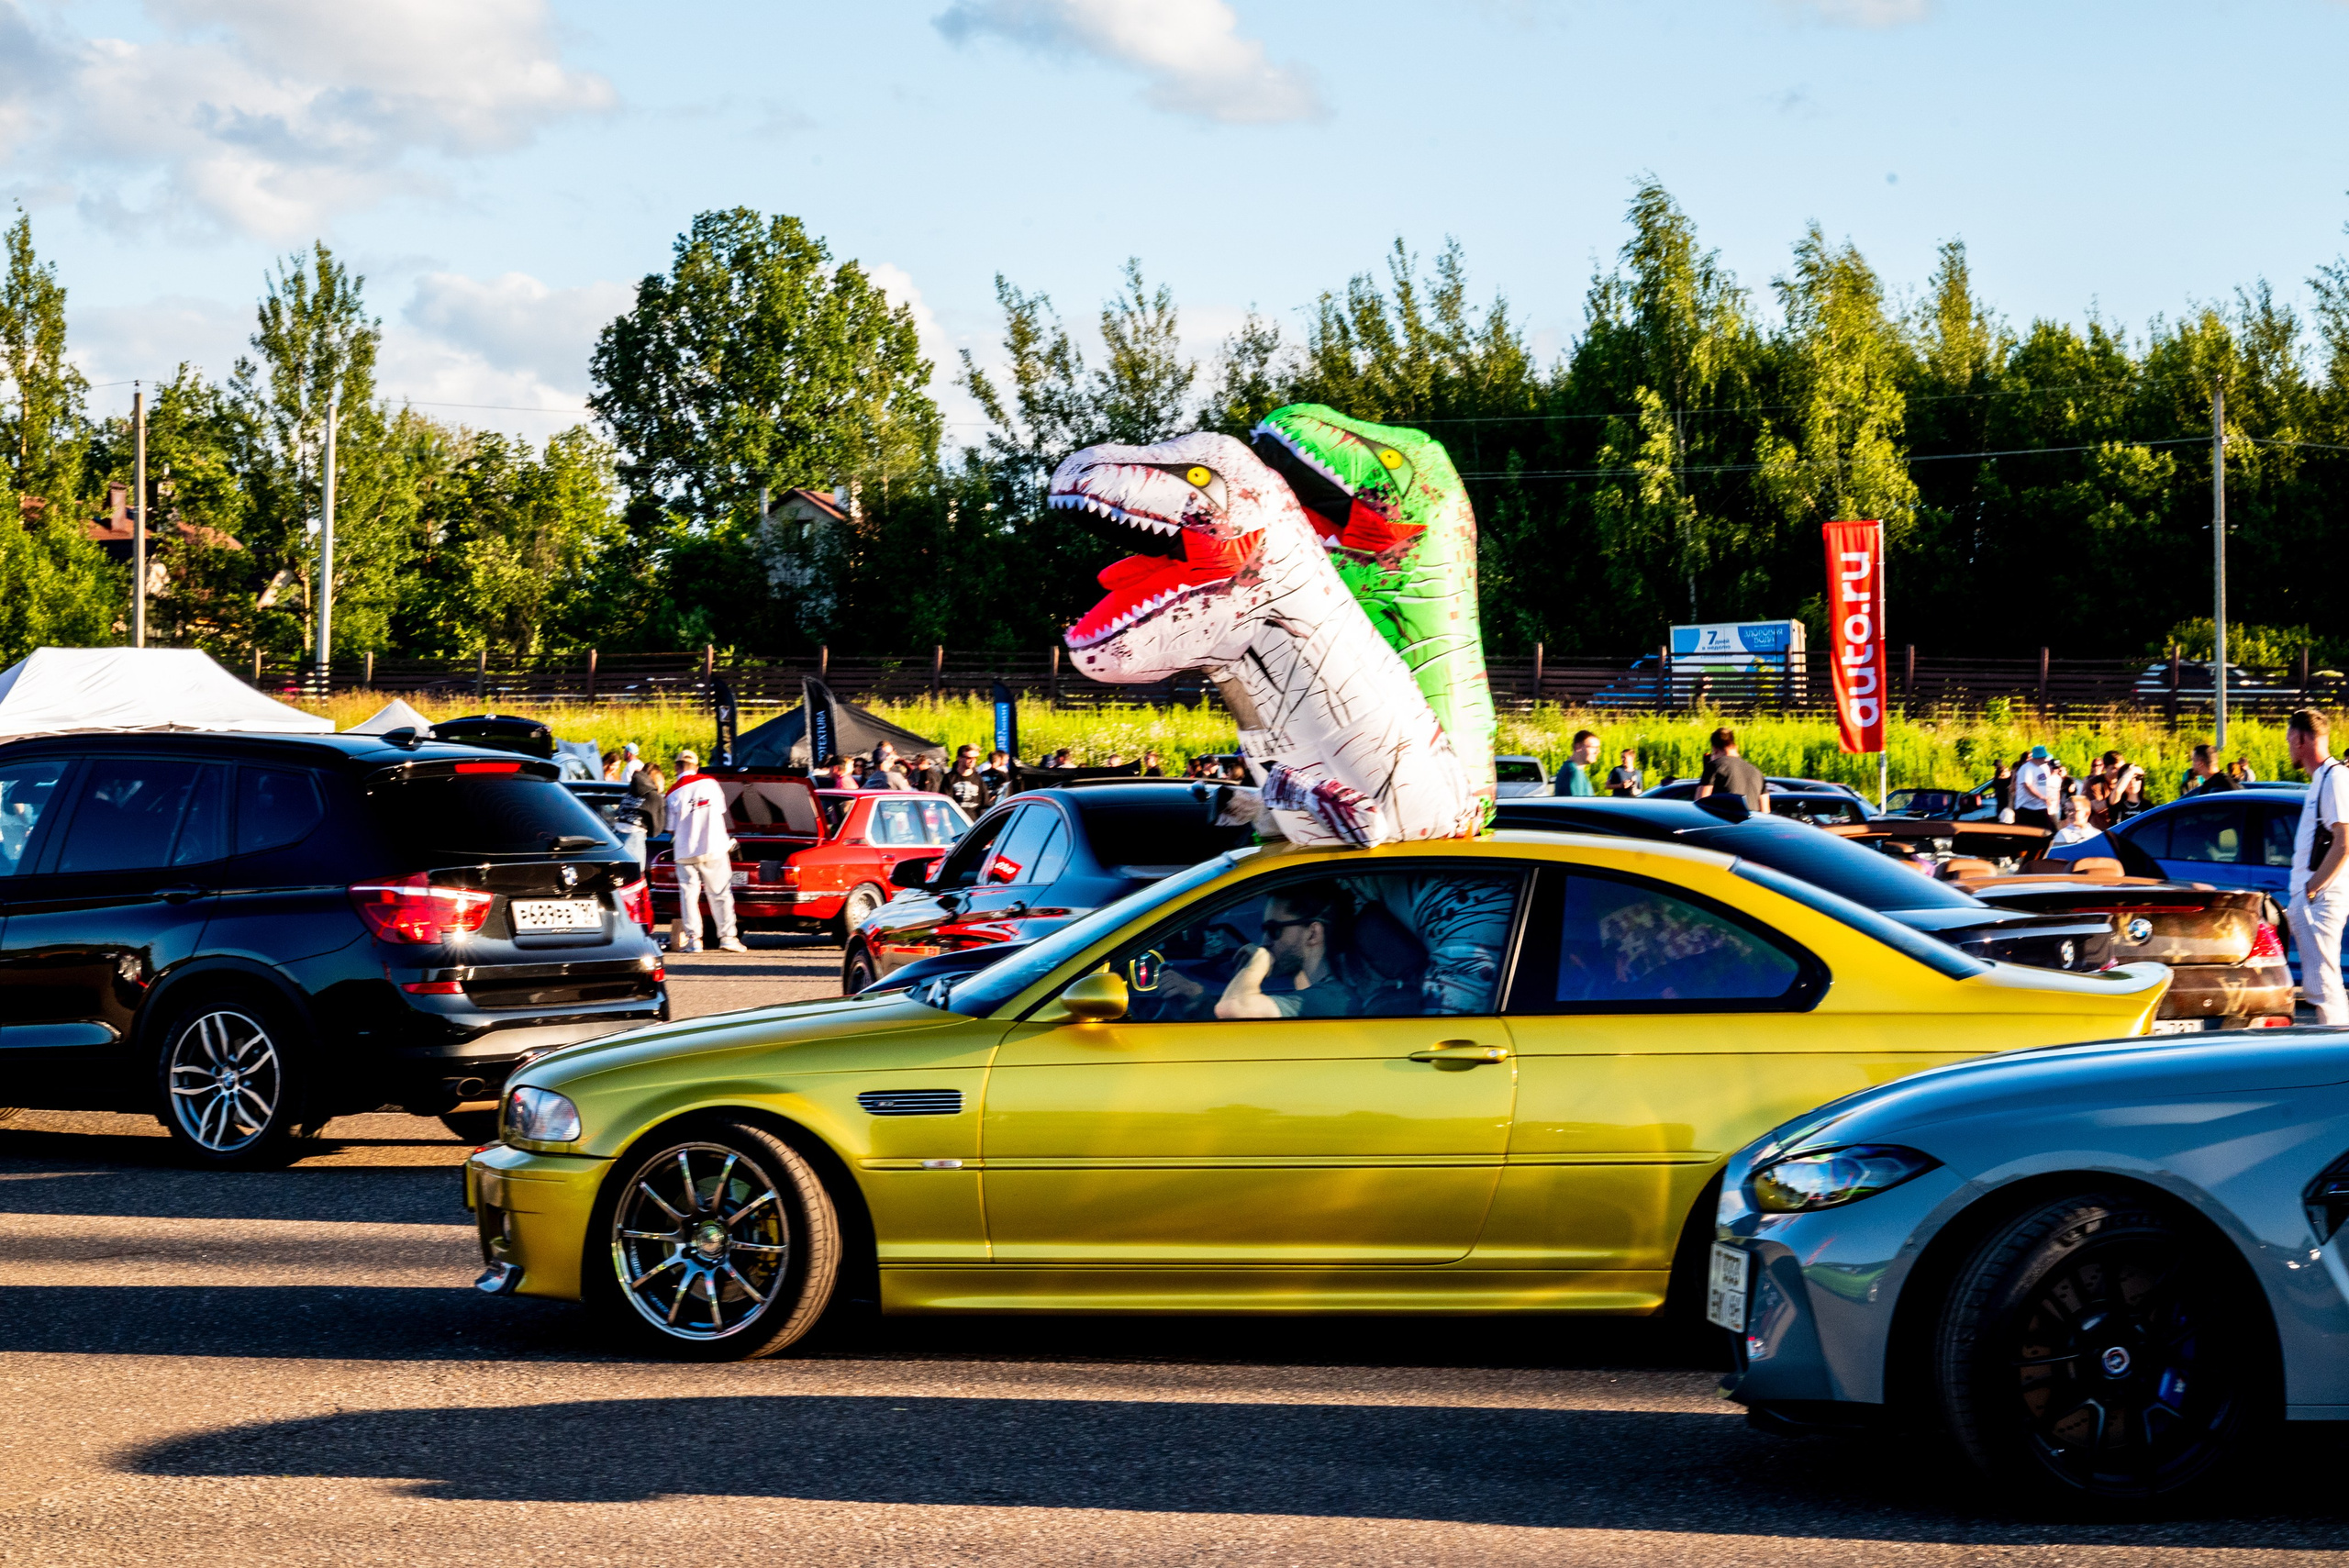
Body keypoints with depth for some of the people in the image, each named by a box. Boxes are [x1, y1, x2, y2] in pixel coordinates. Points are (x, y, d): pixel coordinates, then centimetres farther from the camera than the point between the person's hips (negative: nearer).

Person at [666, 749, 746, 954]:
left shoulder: (673, 795, -2)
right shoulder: (709, 783, 0)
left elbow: (672, 829, 2)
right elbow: (721, 813, 9)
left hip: (685, 852, 0)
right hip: (713, 848, 0)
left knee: (688, 895, 6)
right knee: (720, 894, 6)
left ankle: (693, 939, 1)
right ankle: (727, 937, 1)